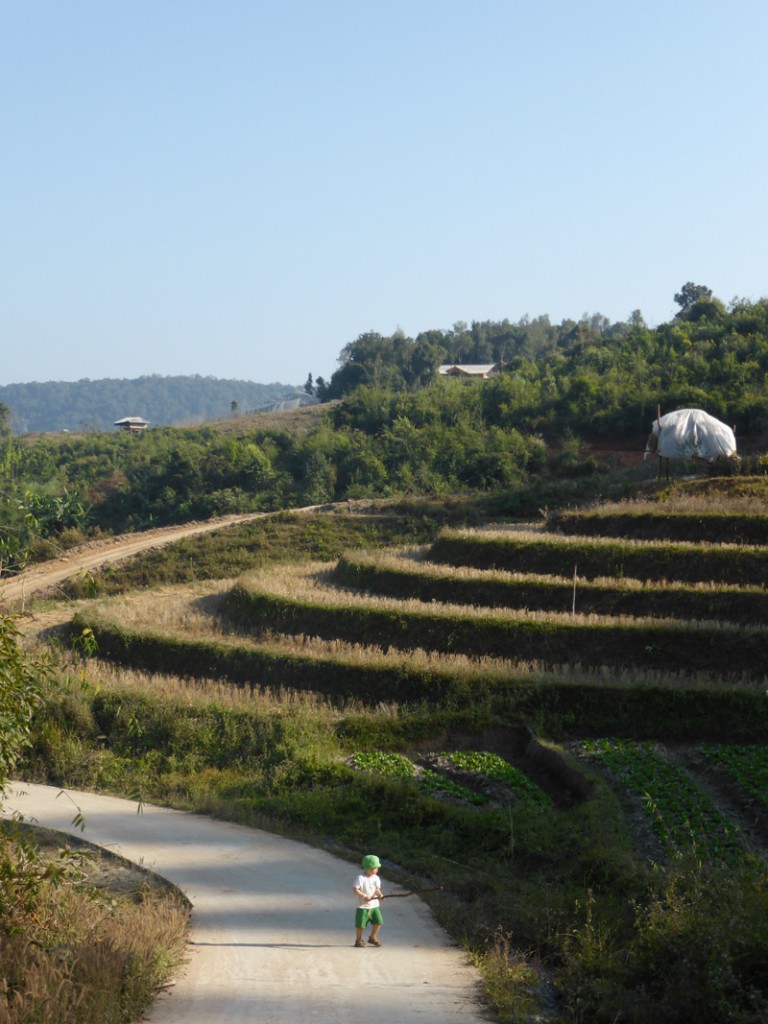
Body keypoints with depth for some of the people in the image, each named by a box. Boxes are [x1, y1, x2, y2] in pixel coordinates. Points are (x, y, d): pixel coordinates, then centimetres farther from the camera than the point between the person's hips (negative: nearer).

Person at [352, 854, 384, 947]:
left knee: (378, 921, 5)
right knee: (361, 924, -1)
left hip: (374, 905, 6)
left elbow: (377, 889, 2)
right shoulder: (360, 878, -15)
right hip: (363, 906, -6)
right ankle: (359, 940, 18)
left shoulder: (376, 878, 4)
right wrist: (364, 896, -23)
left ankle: (372, 937, 26)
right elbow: (355, 889, -17)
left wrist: (379, 894, -19)